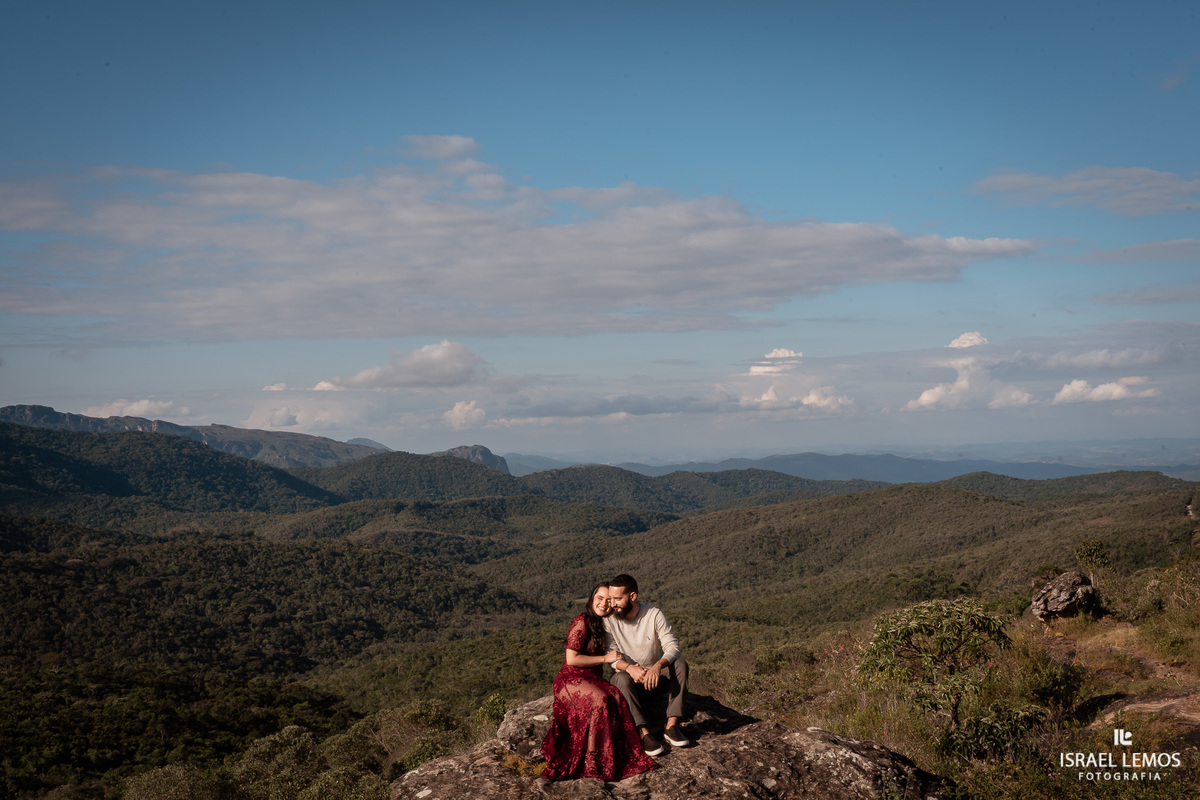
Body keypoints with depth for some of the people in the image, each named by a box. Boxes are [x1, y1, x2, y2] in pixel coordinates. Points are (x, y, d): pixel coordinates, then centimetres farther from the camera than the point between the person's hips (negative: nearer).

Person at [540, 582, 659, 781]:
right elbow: (572, 659, -16)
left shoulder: (603, 623, 16)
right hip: (571, 679, -6)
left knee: (617, 698, -27)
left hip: (593, 680, 6)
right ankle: (593, 762, -29)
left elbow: (614, 655, 25)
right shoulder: (582, 622, -9)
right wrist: (605, 658, -10)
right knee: (600, 699, -35)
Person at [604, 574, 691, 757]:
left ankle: (671, 725, -27)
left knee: (680, 664, -26)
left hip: (654, 676, 1)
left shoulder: (655, 615, -10)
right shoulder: (608, 619, -11)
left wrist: (658, 666, -41)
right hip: (628, 679, -1)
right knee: (622, 678, -36)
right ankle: (644, 733, -38)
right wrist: (629, 667, -38)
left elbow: (672, 647, -19)